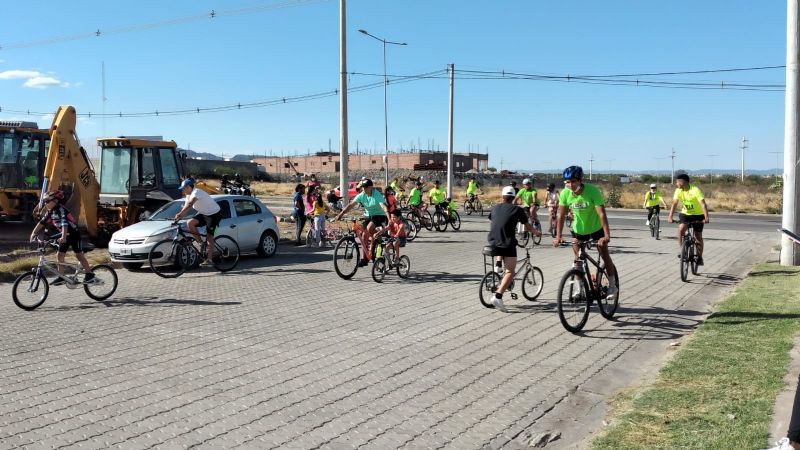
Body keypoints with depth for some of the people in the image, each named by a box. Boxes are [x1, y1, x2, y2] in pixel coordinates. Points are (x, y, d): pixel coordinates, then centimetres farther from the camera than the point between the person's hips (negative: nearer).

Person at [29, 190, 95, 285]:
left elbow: (64, 224, -37)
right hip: (64, 235, 8)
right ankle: (61, 277, 9)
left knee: (79, 255, -4)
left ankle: (90, 274, 4)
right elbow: (42, 222, 4)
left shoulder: (61, 210, -25)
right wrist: (34, 233, -4)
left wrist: (63, 237, -48)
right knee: (60, 255, 4)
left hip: (73, 234, -8)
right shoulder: (50, 212, -1)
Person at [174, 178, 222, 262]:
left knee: (209, 236, -11)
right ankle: (201, 243, -3)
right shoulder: (189, 195, 4)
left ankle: (209, 258, -8)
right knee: (190, 223, -11)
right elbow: (185, 207, -5)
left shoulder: (197, 192, -25)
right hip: (204, 214, 9)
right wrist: (178, 217, -20)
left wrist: (179, 214, -49)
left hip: (214, 214, -9)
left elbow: (189, 205, -40)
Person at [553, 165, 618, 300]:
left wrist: (607, 235, -43)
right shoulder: (565, 193, -20)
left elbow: (601, 213, -35)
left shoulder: (593, 191, -30)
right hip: (578, 229, 3)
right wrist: (558, 236, -21)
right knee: (578, 259, 3)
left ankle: (612, 286, 14)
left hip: (596, 228, -3)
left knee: (605, 255, 1)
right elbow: (561, 216, -14)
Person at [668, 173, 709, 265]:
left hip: (698, 215, -3)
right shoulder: (678, 191, -11)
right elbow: (674, 203, -16)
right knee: (681, 229, -25)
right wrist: (670, 217, -28)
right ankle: (681, 249, -12)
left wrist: (706, 218, -42)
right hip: (685, 214, 3)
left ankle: (700, 258, 16)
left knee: (698, 236, 4)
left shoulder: (695, 190, -25)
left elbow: (703, 204, -31)